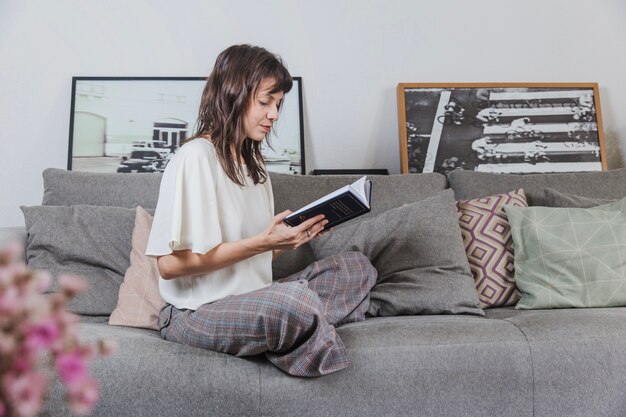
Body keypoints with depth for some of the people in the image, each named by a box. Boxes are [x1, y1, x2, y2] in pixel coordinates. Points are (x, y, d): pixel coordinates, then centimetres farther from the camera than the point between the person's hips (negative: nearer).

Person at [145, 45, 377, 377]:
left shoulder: (253, 163, 15)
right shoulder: (196, 157, -14)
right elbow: (170, 263, -21)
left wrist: (292, 238, -4)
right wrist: (262, 242, -22)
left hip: (251, 299, 9)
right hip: (197, 313, -9)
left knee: (357, 267, 5)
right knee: (295, 299, -36)